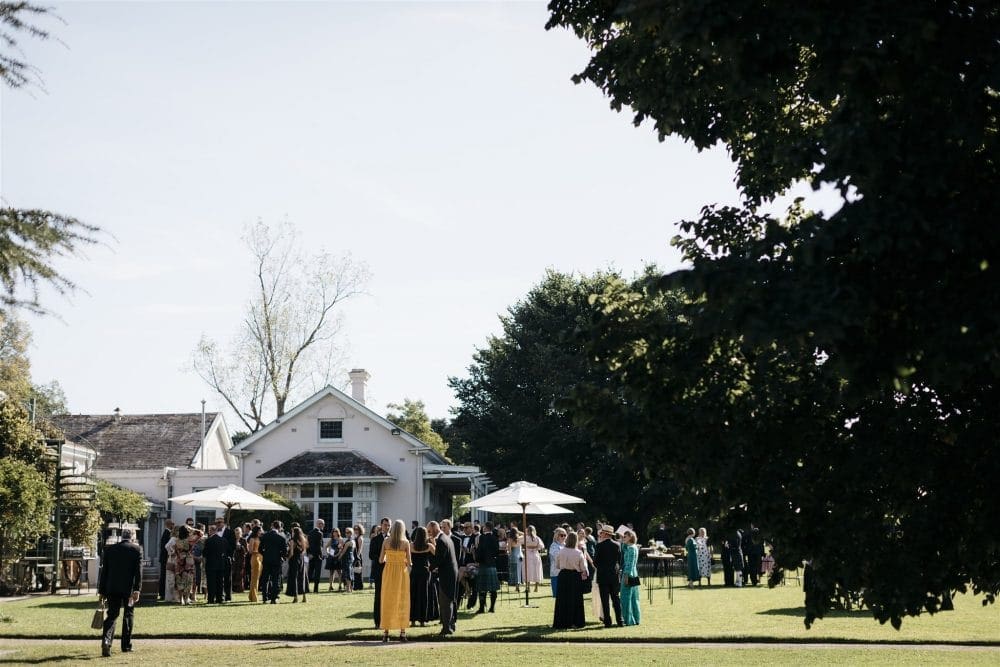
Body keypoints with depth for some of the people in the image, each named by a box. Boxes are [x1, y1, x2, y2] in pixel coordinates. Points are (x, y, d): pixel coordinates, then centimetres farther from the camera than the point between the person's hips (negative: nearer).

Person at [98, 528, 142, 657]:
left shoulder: (110, 549, 7)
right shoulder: (136, 549, -1)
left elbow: (104, 571, 8)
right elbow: (138, 571, -9)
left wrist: (102, 591, 12)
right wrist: (137, 590, -12)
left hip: (112, 588, 2)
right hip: (128, 588, -2)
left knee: (112, 615, 4)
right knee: (128, 615, 12)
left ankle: (106, 640, -19)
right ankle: (126, 645, 16)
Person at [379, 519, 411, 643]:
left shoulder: (386, 541, -3)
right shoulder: (405, 543, -7)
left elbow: (381, 560, -1)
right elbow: (409, 562, -6)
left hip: (388, 572, 1)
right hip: (402, 572, -1)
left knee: (387, 602, 8)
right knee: (402, 602, 7)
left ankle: (386, 633, 5)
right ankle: (402, 632, 5)